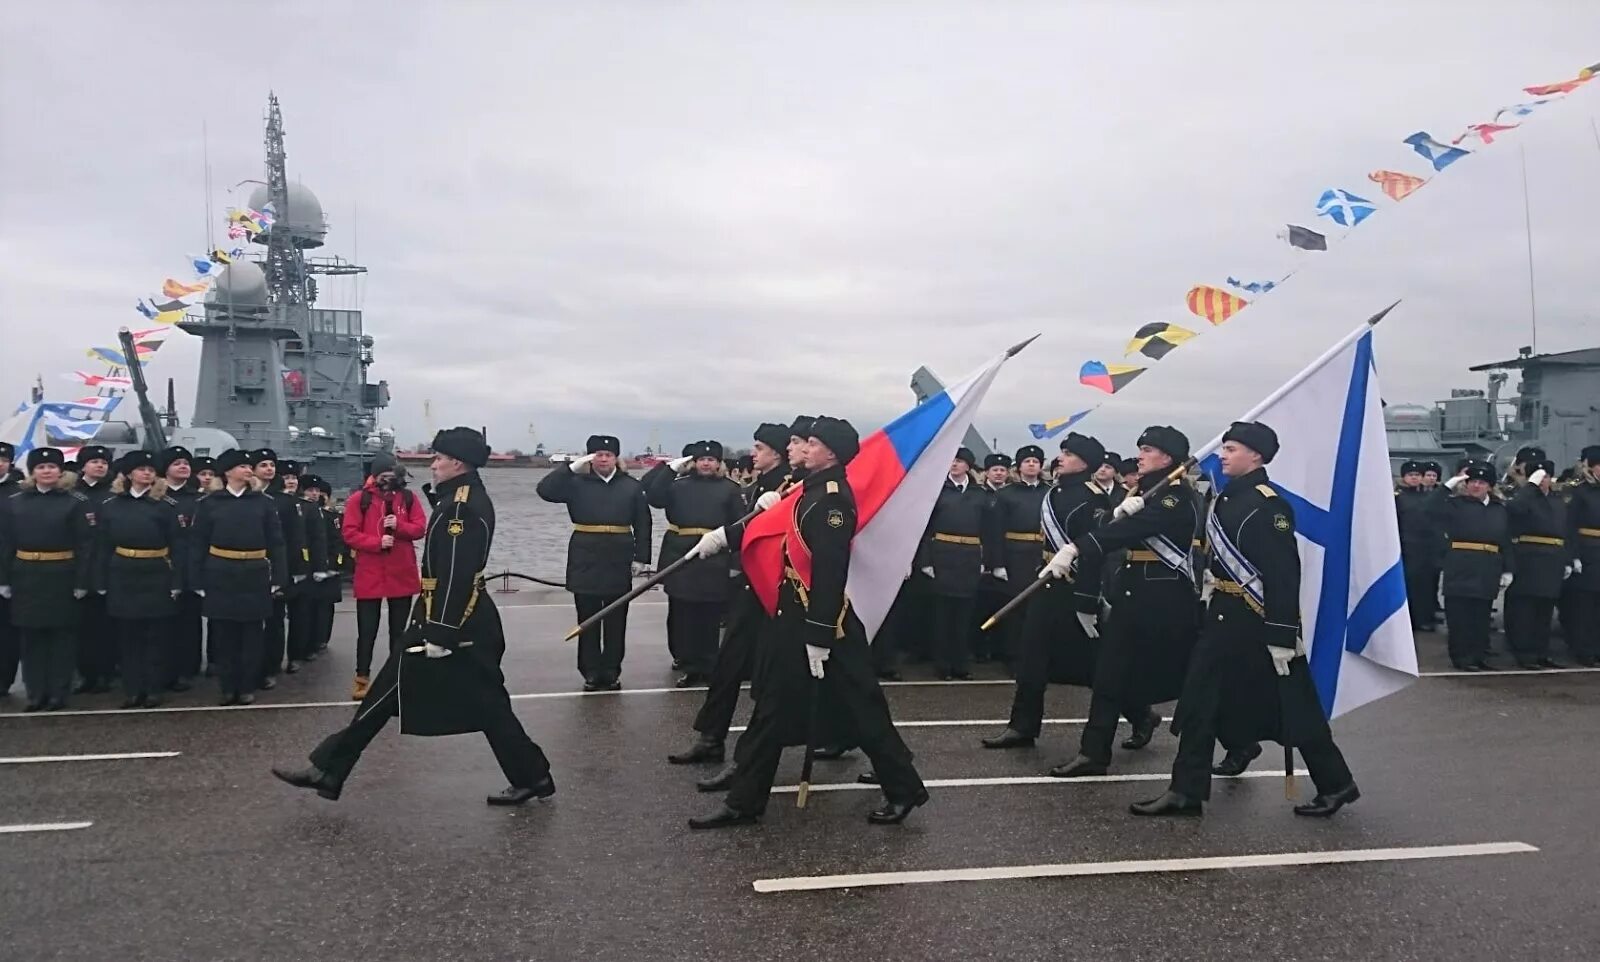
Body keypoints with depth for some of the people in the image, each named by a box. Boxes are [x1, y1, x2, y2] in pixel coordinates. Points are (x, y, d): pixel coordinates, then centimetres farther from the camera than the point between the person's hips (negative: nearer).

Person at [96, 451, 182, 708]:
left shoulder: (166, 505, -2)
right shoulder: (110, 505, 6)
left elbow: (176, 547, -3)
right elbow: (103, 547, 6)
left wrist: (176, 582, -8)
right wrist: (101, 582, 2)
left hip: (156, 577, -2)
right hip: (123, 578, 3)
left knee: (156, 635, 4)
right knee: (127, 635, 7)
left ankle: (153, 689, 13)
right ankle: (133, 690, 16)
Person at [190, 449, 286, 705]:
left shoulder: (264, 503, 4)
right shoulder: (209, 503, 2)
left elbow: (276, 543, 2)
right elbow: (199, 545, 3)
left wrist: (278, 578, -3)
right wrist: (197, 581, -2)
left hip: (255, 578, 0)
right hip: (220, 578, 0)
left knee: (252, 635, 6)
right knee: (224, 635, 6)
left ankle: (247, 687, 16)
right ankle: (228, 688, 18)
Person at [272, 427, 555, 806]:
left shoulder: (460, 506, -17)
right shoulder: (472, 498, 14)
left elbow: (456, 574, -23)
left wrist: (440, 633, -23)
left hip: (453, 621, -10)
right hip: (473, 622, 10)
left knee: (389, 690, -1)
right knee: (487, 703, 12)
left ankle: (328, 770, 9)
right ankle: (532, 777, 16)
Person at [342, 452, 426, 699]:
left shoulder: (408, 498, 5)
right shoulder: (358, 499, -2)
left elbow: (420, 528, 2)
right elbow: (349, 533, -7)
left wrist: (399, 526, -16)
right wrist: (377, 542, -20)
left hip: (402, 575, 2)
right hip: (369, 576, -2)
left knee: (398, 629, 12)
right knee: (367, 630, 4)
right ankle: (362, 678, 14)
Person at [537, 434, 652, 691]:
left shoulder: (632, 486, 6)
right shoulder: (577, 483, 4)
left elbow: (643, 525, 4)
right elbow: (545, 490, -11)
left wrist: (641, 557, -2)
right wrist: (571, 467, -15)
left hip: (619, 559, 1)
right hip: (585, 558, 0)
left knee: (616, 620, 7)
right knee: (588, 618, 5)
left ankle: (611, 672, 17)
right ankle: (591, 673, 13)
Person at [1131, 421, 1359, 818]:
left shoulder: (1268, 506, -17)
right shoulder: (1228, 498, 9)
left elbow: (1283, 575, -20)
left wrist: (1282, 636, -22)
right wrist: (1213, 601, 18)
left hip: (1260, 621, -9)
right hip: (1226, 615, 9)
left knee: (1292, 708, 4)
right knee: (1201, 702, 7)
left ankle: (1336, 784, 22)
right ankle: (1186, 791, 13)